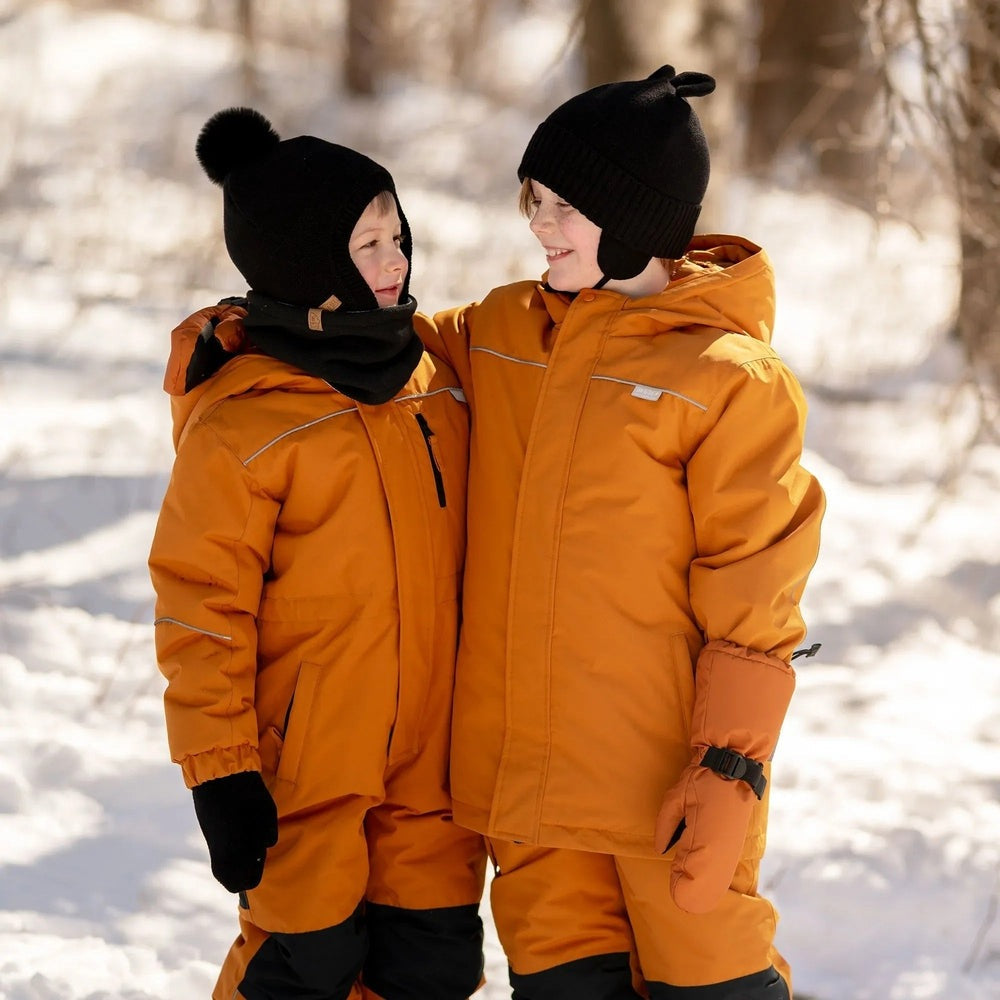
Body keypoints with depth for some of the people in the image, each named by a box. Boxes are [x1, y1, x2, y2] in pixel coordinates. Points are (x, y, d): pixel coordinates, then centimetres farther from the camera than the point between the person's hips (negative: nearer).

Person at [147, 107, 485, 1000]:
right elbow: (201, 607, -12)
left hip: (429, 757, 6)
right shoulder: (238, 426, -13)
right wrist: (220, 773, -15)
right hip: (304, 772, -6)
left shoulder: (431, 378, 8)